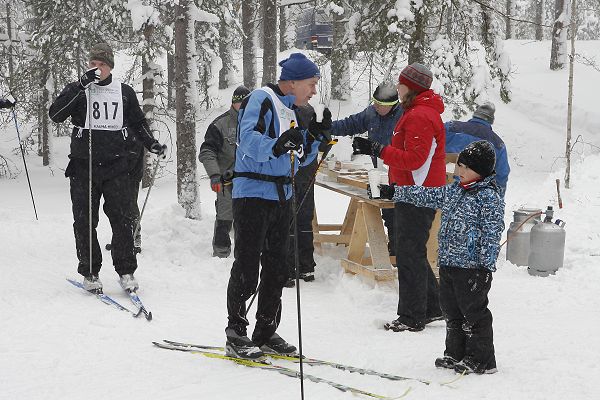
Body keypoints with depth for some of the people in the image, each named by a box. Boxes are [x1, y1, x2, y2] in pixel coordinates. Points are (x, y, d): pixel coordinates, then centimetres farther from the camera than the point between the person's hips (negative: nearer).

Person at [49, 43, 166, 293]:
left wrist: (151, 144, 6)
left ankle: (126, 271, 4)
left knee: (122, 219, -5)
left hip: (116, 166, 1)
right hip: (84, 166, -1)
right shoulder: (77, 90, 3)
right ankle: (90, 272, 12)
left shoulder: (124, 92, 10)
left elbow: (138, 122, 22)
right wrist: (81, 86, -18)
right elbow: (55, 114, -12)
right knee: (85, 222, 2)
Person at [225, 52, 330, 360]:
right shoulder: (262, 100, -10)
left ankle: (266, 331, 19)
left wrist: (314, 135, 5)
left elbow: (300, 159, 21)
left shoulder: (290, 108, 16)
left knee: (277, 268, 11)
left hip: (282, 196, 9)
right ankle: (236, 335, 1)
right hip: (253, 194, -9)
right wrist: (279, 144, -40)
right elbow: (250, 143, -24)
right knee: (247, 267, -5)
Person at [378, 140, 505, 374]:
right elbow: (428, 196, 22)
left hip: (472, 266, -9)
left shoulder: (489, 197, -13)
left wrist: (485, 267, -18)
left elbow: (492, 234, -15)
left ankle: (482, 361, 7)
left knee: (474, 312, -1)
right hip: (448, 263, 9)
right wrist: (396, 193, 20)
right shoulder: (455, 190, 12)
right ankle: (455, 354, 26)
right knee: (452, 311, 15)